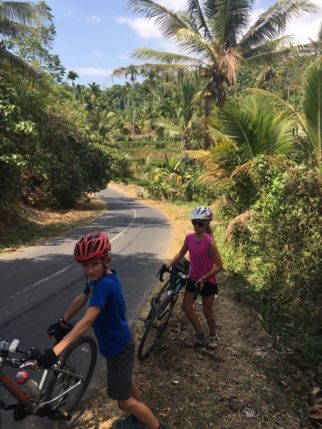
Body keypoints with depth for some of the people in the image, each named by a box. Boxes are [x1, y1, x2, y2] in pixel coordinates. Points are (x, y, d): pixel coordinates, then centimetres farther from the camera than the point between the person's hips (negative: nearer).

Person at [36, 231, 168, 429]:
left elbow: (87, 321, -41)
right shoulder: (99, 277, -6)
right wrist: (62, 323, 8)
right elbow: (81, 299, 7)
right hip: (118, 342, 9)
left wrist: (56, 350, -45)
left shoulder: (105, 284, -34)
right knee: (126, 381, 31)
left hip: (118, 347, -9)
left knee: (124, 401, 7)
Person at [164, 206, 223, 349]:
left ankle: (212, 336, 40)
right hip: (193, 279, 6)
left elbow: (219, 266, -21)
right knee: (186, 307, 9)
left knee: (207, 311, 12)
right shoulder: (189, 238, -9)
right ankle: (200, 336, 29)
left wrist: (204, 278, -23)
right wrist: (169, 264, -6)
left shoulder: (209, 242, -25)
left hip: (208, 282, -5)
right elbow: (181, 254, 7)